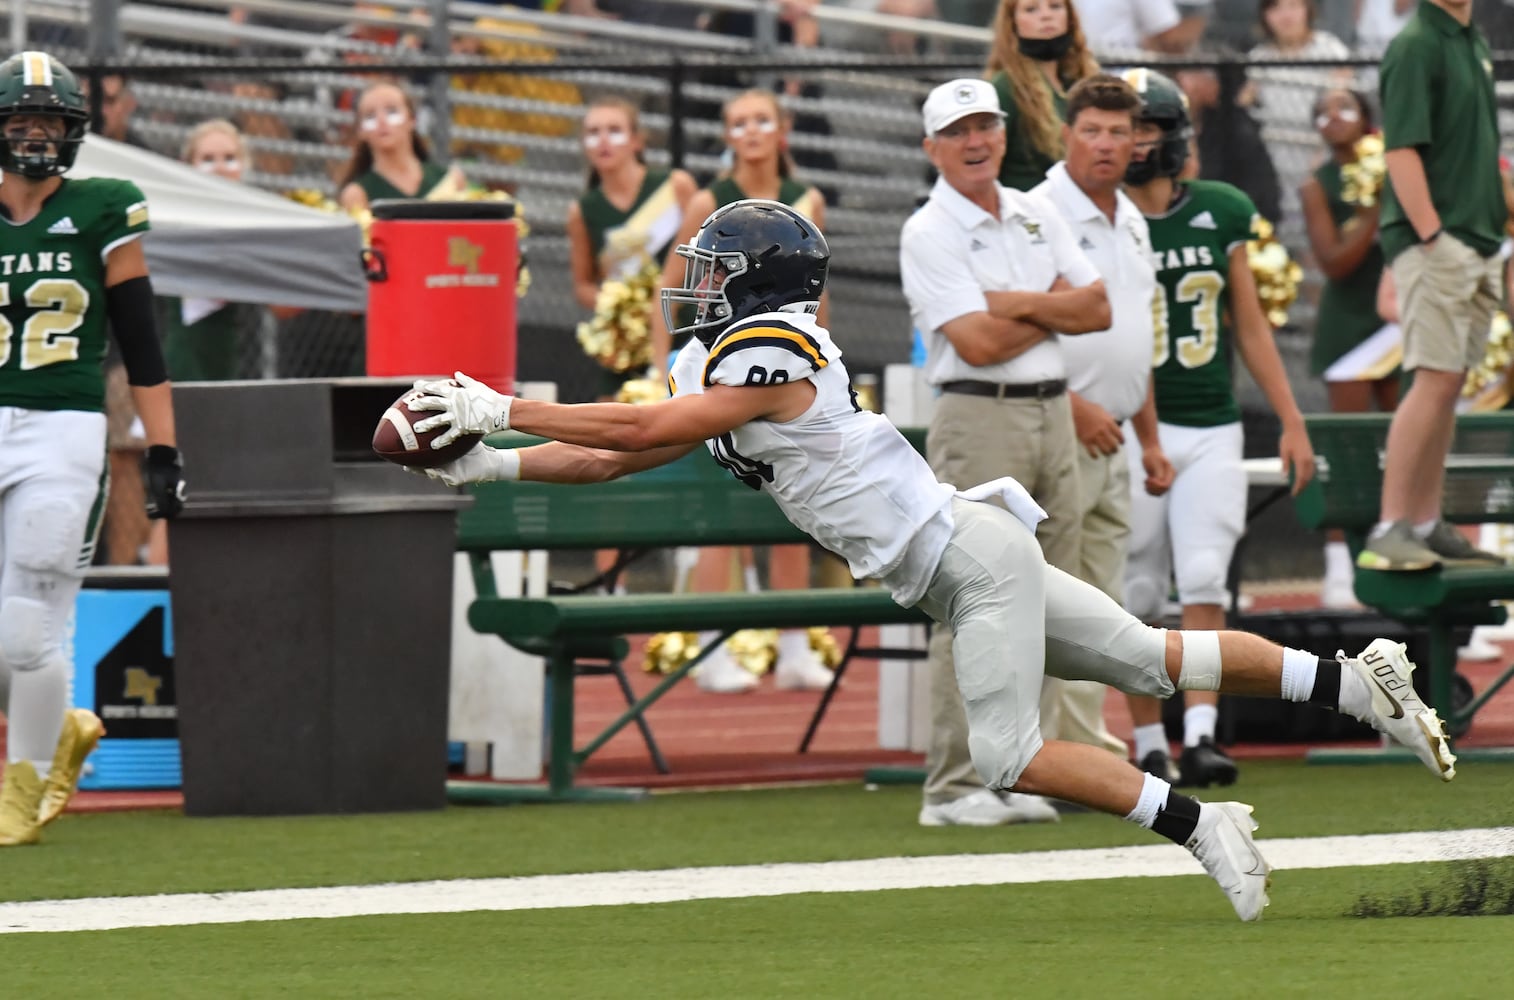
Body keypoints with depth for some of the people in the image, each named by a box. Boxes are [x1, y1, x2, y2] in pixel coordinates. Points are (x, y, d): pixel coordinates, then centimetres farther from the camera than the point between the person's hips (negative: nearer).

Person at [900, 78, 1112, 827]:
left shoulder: (1035, 216, 15)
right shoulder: (928, 234, -6)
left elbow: (1099, 309, 6)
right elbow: (977, 343, -16)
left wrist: (1016, 302, -7)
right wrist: (1057, 307, -3)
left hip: (1053, 414, 7)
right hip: (979, 420, -7)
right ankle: (953, 786, -10)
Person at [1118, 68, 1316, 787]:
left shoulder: (1220, 215, 6)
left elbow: (1249, 327, 12)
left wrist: (1291, 422, 10)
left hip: (1211, 430, 2)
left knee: (1204, 583, -10)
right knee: (1137, 596, 1)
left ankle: (1200, 736, -14)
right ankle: (1148, 747, 10)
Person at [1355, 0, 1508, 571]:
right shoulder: (1416, 46, -11)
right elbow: (1401, 150, -17)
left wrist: (1498, 219, 17)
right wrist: (1432, 237, -21)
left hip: (1478, 241, 9)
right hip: (1434, 240, -9)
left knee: (1449, 384, 9)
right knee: (1435, 380, -13)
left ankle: (1427, 526, 13)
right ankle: (1390, 530, -13)